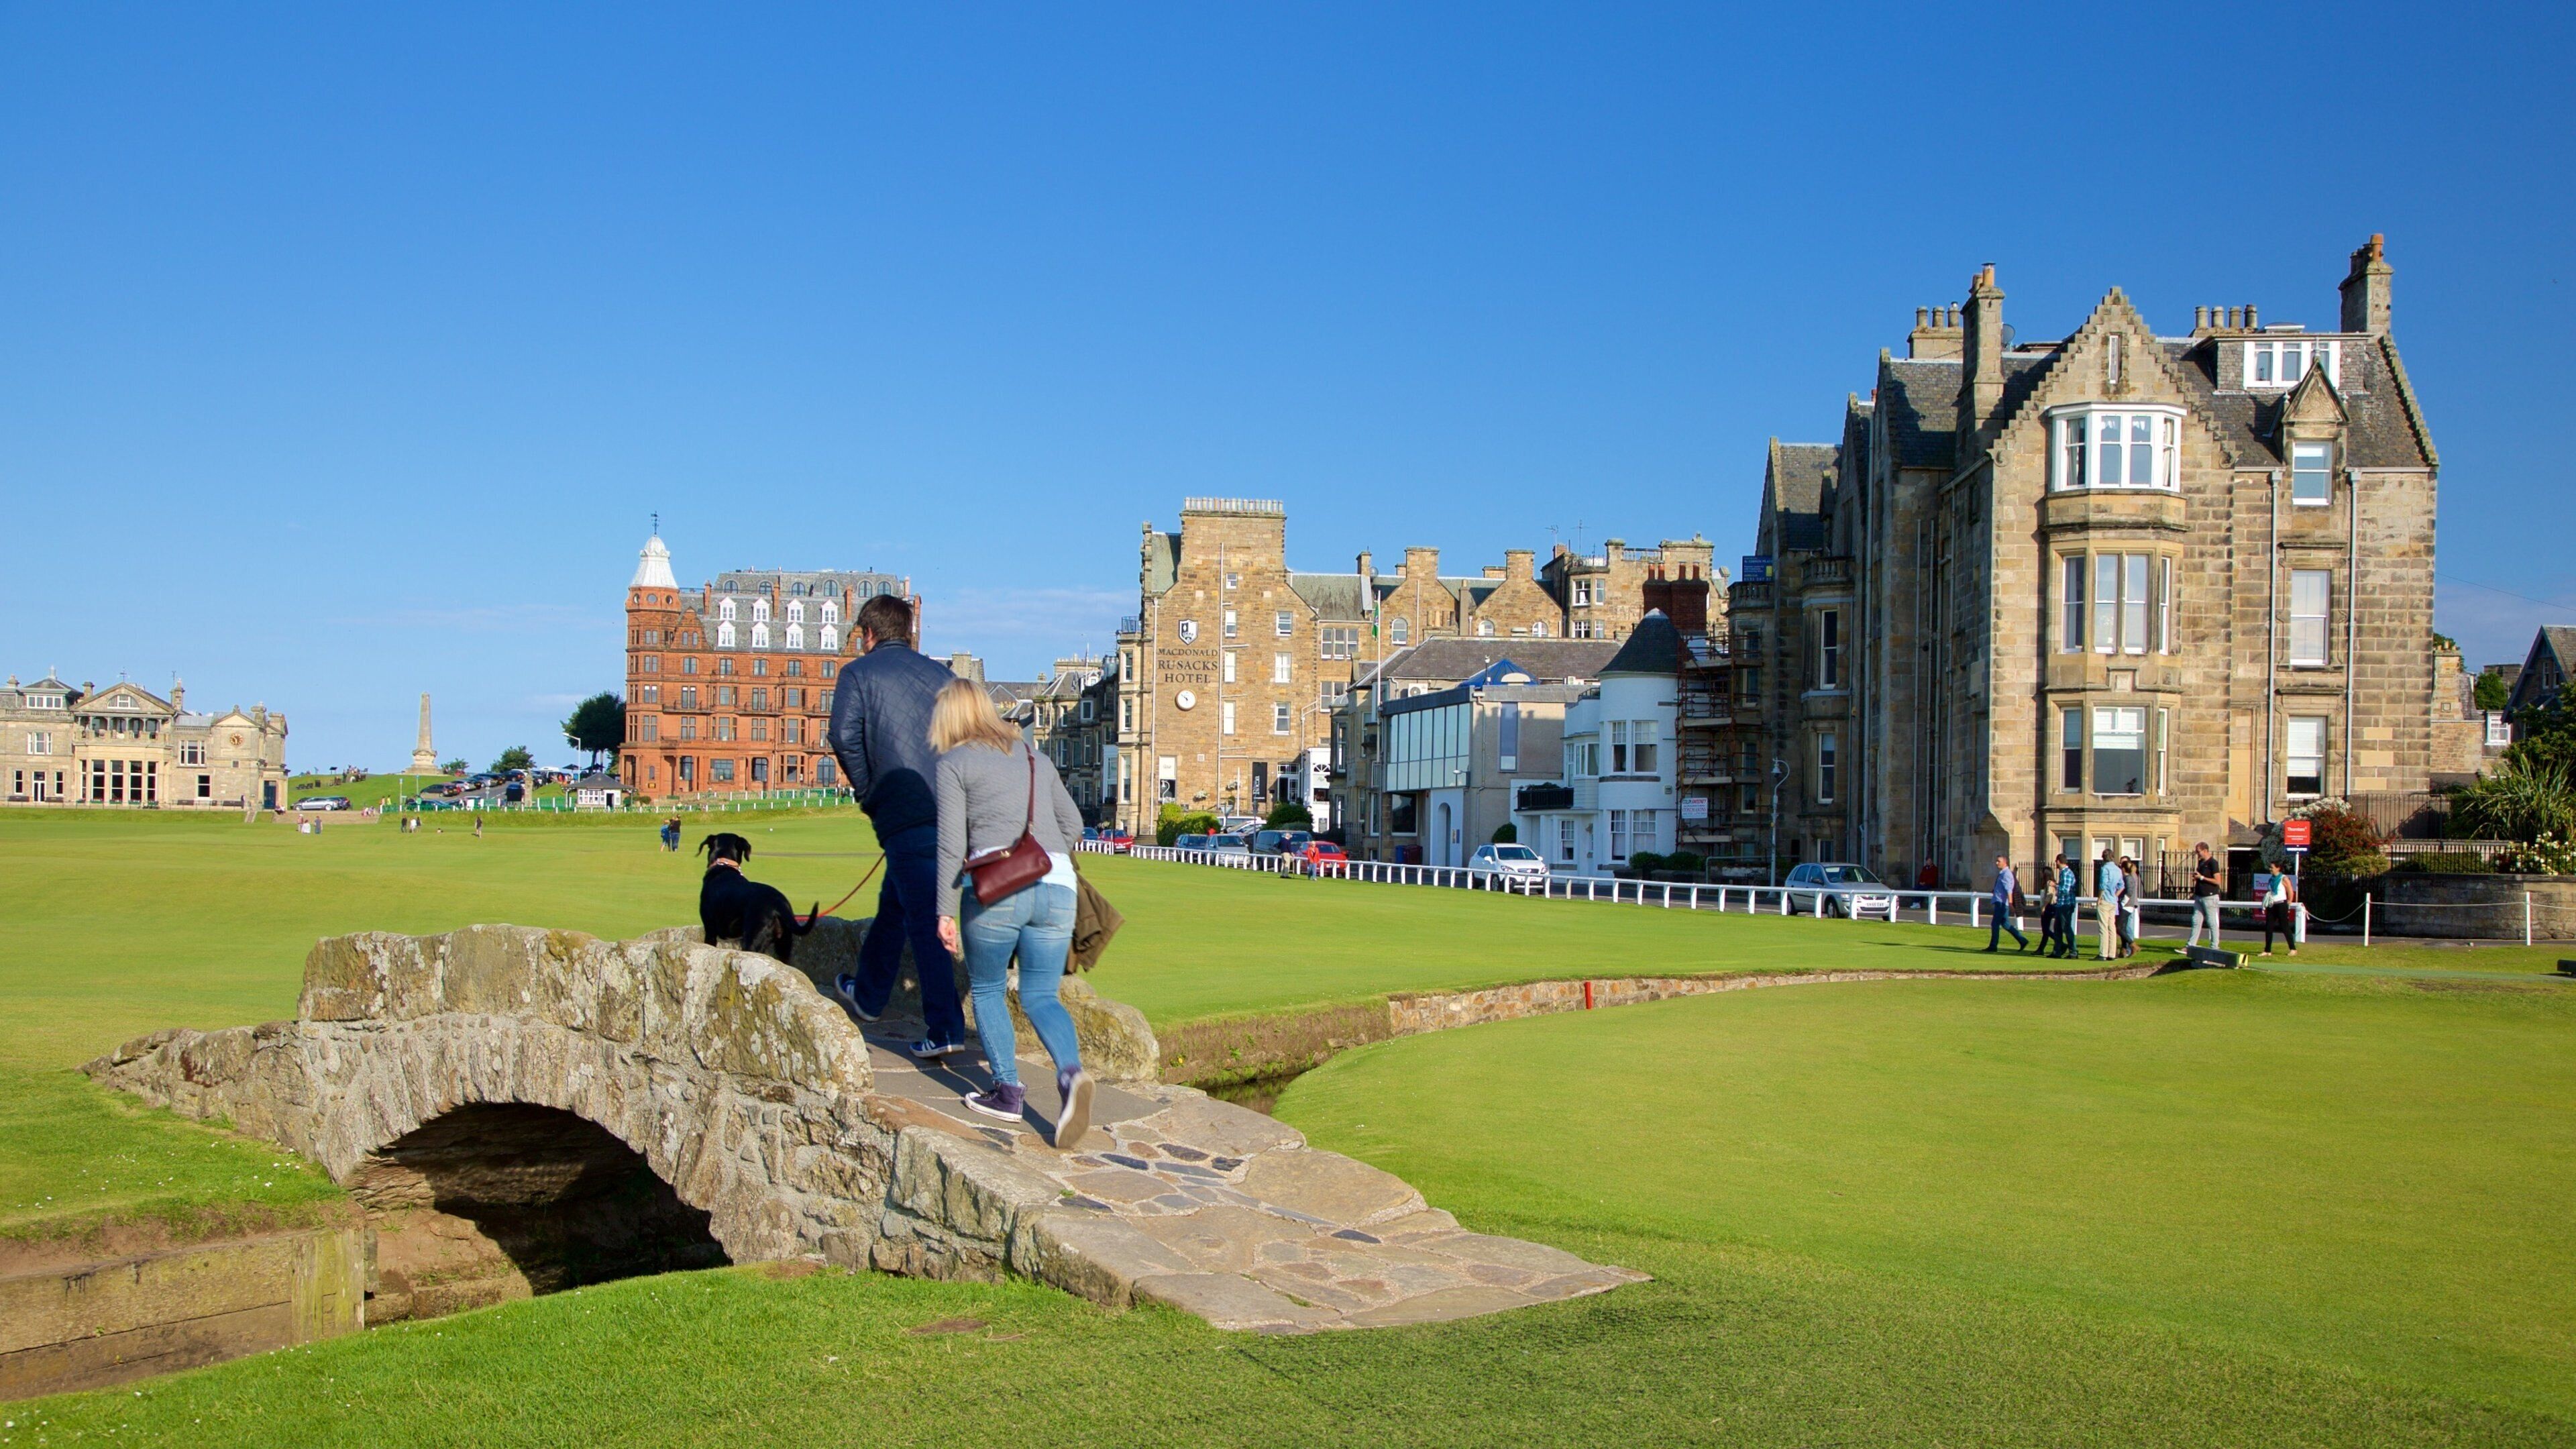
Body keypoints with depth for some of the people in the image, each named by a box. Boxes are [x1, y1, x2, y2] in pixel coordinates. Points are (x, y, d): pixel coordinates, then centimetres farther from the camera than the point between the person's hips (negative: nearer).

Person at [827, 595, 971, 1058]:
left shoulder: (859, 673, 4)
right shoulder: (938, 672, 19)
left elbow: (844, 737, -11)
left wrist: (868, 791, 2)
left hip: (906, 815, -6)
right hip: (953, 810, 6)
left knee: (924, 919, -6)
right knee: (894, 902, 24)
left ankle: (945, 1027, -10)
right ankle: (868, 993, 40)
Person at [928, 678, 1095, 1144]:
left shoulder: (954, 764, 5)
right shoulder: (1035, 758, 22)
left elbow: (951, 844, -3)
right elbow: (1073, 824, 26)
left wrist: (946, 911, 0)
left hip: (996, 886, -4)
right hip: (1058, 885, 4)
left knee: (987, 989, 16)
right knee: (1040, 995, 9)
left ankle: (1008, 1091, 10)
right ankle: (1071, 1072, -18)